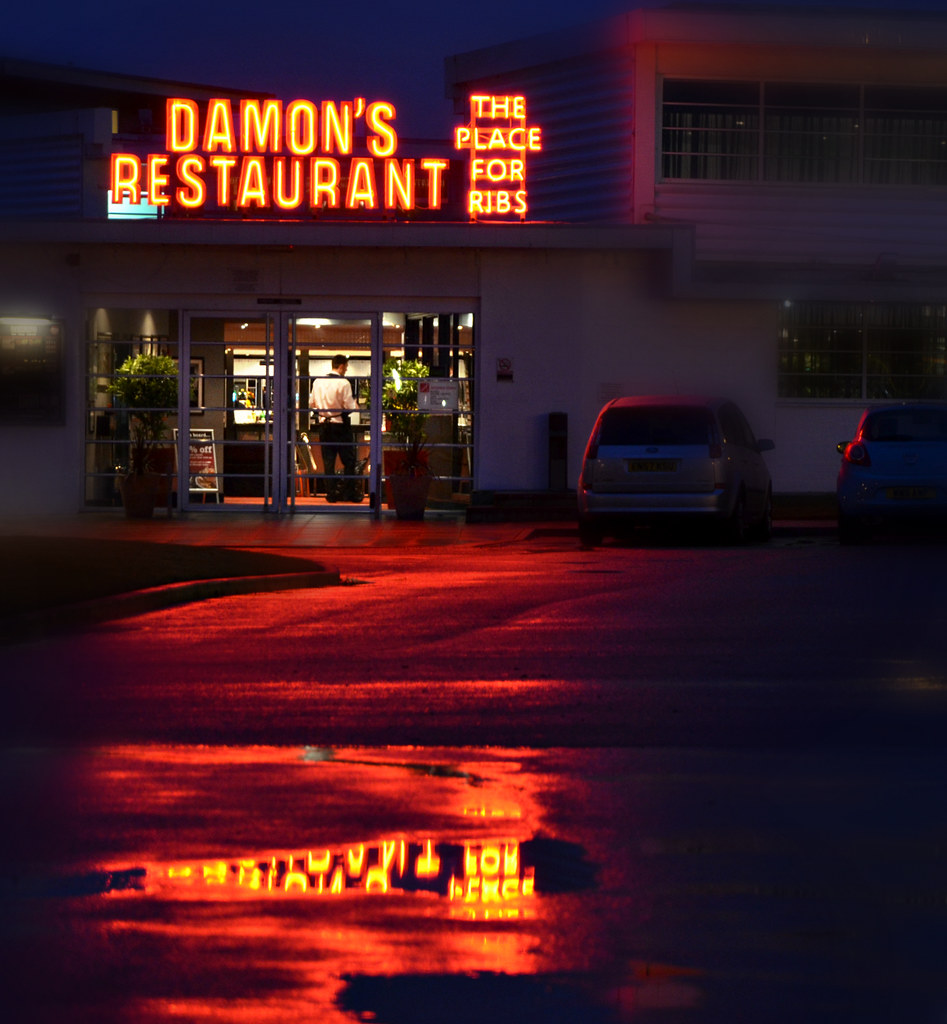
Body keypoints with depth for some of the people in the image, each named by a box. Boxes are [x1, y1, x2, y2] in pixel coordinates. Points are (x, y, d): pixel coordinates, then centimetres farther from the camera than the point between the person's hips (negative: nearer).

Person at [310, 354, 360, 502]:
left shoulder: (317, 382, 1)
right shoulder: (343, 383, -15)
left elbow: (312, 403, 9)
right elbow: (350, 407, -16)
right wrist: (355, 404, 6)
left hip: (324, 424, 5)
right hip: (340, 425, -5)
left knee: (328, 460, 9)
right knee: (348, 460, 6)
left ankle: (331, 493, 8)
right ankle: (348, 492, 5)